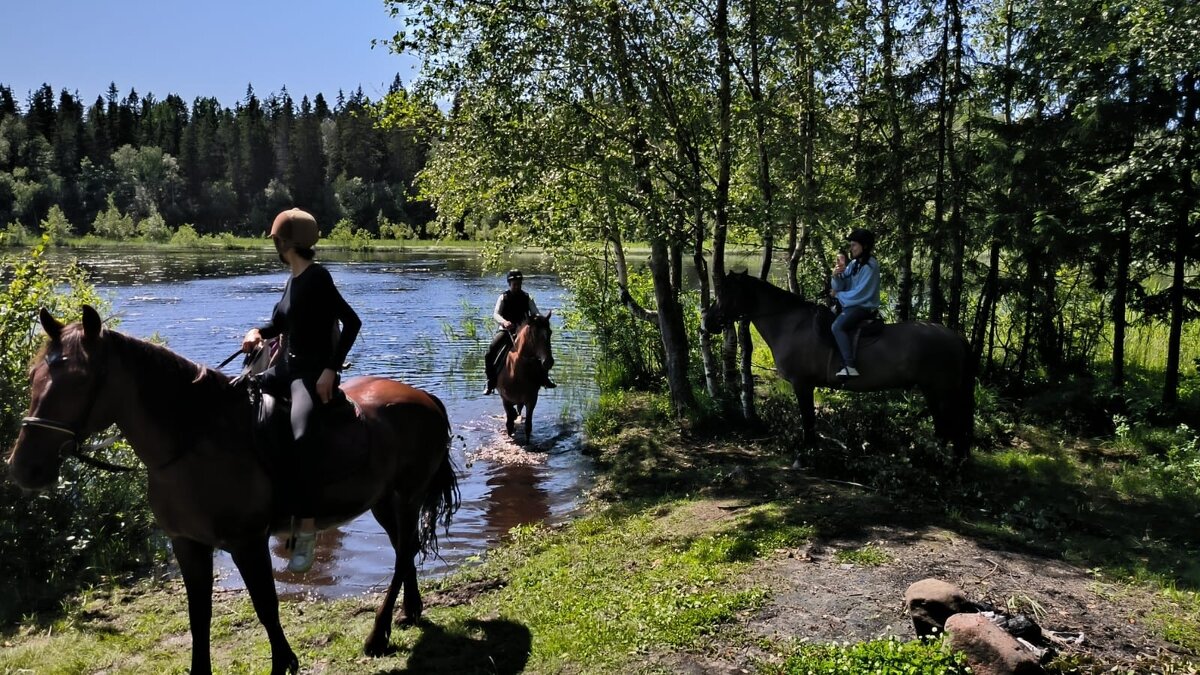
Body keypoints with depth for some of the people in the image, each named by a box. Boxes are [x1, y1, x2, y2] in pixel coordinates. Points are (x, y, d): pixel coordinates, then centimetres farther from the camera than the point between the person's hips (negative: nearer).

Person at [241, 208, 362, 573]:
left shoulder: (317, 277, -13)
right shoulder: (292, 280, 13)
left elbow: (352, 322, -18)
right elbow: (279, 323, 27)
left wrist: (331, 370, -22)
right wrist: (257, 333, 6)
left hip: (315, 370, -10)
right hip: (288, 364, 10)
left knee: (300, 436, -32)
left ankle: (306, 527, -27)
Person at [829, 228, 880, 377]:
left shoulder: (870, 265, -15)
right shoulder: (853, 264, 8)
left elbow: (861, 294, -21)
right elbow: (837, 287, 5)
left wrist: (839, 295, -8)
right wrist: (836, 275, -16)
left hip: (865, 307, -9)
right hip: (850, 305, 9)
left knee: (837, 326, -27)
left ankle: (850, 368, -33)